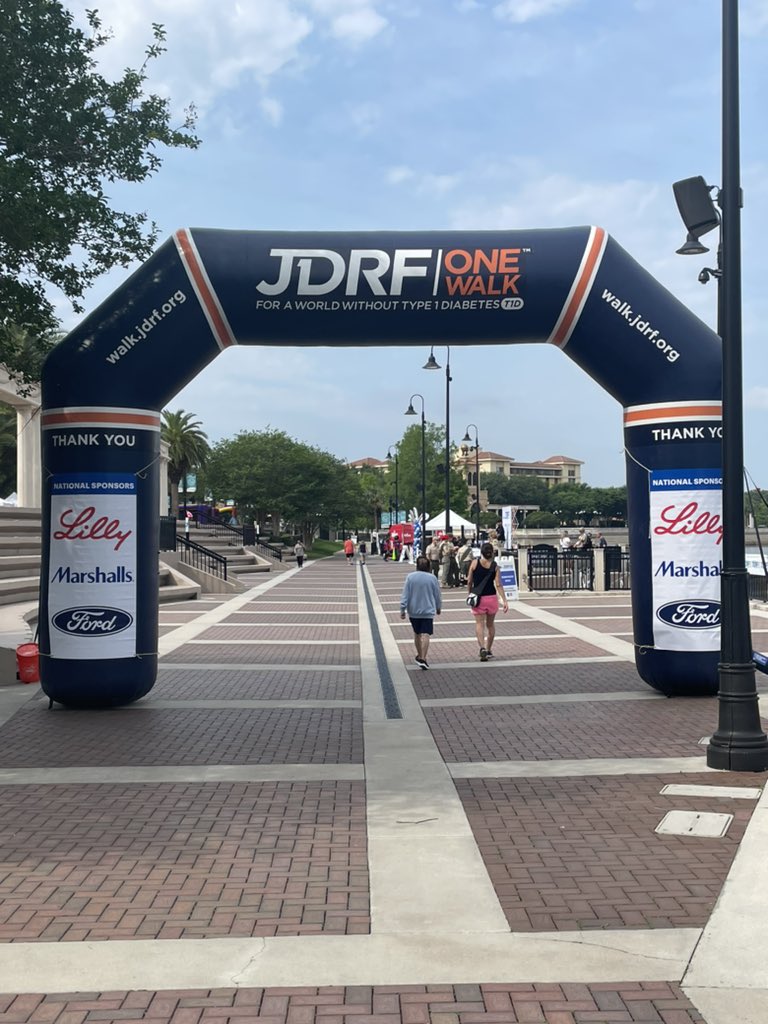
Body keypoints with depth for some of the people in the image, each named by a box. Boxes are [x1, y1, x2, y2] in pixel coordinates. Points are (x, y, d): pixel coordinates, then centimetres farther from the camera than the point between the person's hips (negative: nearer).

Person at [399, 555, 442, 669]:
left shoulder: (410, 577, -6)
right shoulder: (432, 578, -6)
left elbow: (405, 595, -6)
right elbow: (437, 595, 4)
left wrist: (402, 610, 0)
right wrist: (438, 608, 21)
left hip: (413, 611, 2)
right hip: (428, 611, -2)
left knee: (417, 634, 18)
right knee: (425, 635, -5)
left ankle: (419, 656, 32)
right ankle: (422, 658, -14)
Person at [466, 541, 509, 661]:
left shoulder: (475, 563, -4)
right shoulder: (495, 566, -4)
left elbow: (469, 582, 0)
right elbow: (498, 585, -10)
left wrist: (469, 594, 16)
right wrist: (504, 601, -10)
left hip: (478, 598, -1)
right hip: (492, 597, 1)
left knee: (479, 623, -2)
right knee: (490, 624, 16)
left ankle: (482, 648, -23)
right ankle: (488, 650, 24)